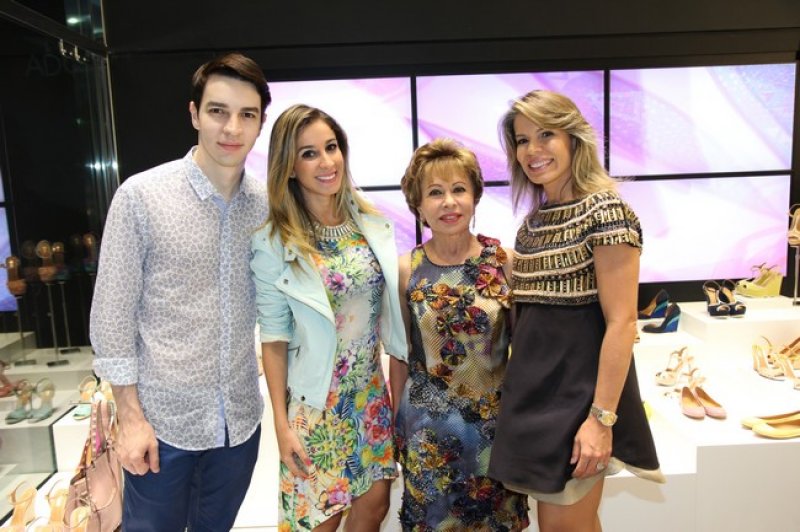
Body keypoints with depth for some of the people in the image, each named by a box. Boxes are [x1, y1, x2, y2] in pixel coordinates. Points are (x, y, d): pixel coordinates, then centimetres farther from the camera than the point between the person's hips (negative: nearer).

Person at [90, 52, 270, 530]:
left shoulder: (266, 204, -1)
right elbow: (112, 313, -9)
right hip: (163, 419, -3)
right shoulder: (141, 195, -12)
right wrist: (131, 415, -9)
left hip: (240, 418, 4)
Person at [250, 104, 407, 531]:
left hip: (371, 391, 4)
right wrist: (281, 424, -9)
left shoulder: (375, 225, -3)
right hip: (317, 401, -4)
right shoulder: (274, 243, -15)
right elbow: (274, 339, -11)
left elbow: (389, 311, 6)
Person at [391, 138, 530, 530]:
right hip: (428, 425, 0)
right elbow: (399, 354, 2)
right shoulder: (406, 270, -7)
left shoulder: (504, 260, -8)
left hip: (495, 420, 0)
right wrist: (397, 425, 8)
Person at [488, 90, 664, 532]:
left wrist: (602, 417, -21)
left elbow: (621, 322, -17)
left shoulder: (605, 211, -13)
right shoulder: (533, 221, 10)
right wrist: (516, 391, 15)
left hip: (579, 389, -7)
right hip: (536, 389, 7)